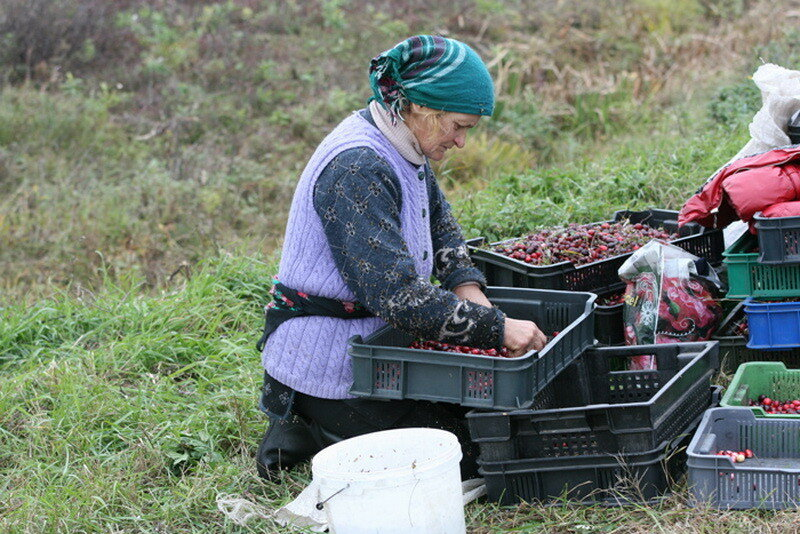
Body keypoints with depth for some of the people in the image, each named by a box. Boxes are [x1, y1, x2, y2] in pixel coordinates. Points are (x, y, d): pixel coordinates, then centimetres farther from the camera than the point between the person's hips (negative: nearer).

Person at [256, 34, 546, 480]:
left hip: (365, 350, 10)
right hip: (326, 371, -10)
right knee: (474, 456, -8)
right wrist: (497, 329, -28)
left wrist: (469, 290, -2)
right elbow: (399, 294, -31)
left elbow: (442, 227, 17)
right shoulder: (357, 168, -26)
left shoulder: (404, 151, 5)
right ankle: (314, 431, 0)